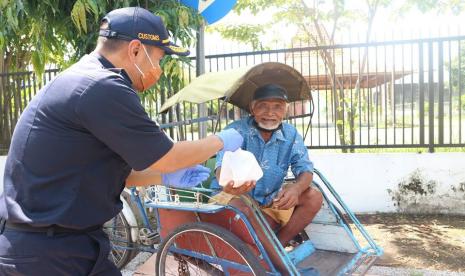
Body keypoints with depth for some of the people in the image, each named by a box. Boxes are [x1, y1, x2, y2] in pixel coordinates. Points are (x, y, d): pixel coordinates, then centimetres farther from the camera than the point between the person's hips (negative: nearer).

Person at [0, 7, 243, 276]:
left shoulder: (79, 80, 10)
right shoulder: (103, 87, -23)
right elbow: (166, 157, -15)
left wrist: (167, 177, 10)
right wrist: (221, 141, 0)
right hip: (51, 252, -10)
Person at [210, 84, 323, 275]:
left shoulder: (291, 135, -4)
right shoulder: (235, 131, -17)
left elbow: (305, 169, -8)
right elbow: (223, 166, -32)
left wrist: (296, 188, -33)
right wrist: (227, 183, -58)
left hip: (270, 200, 4)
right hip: (235, 197, -4)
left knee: (313, 197, -14)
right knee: (241, 209, -37)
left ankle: (273, 249, -10)